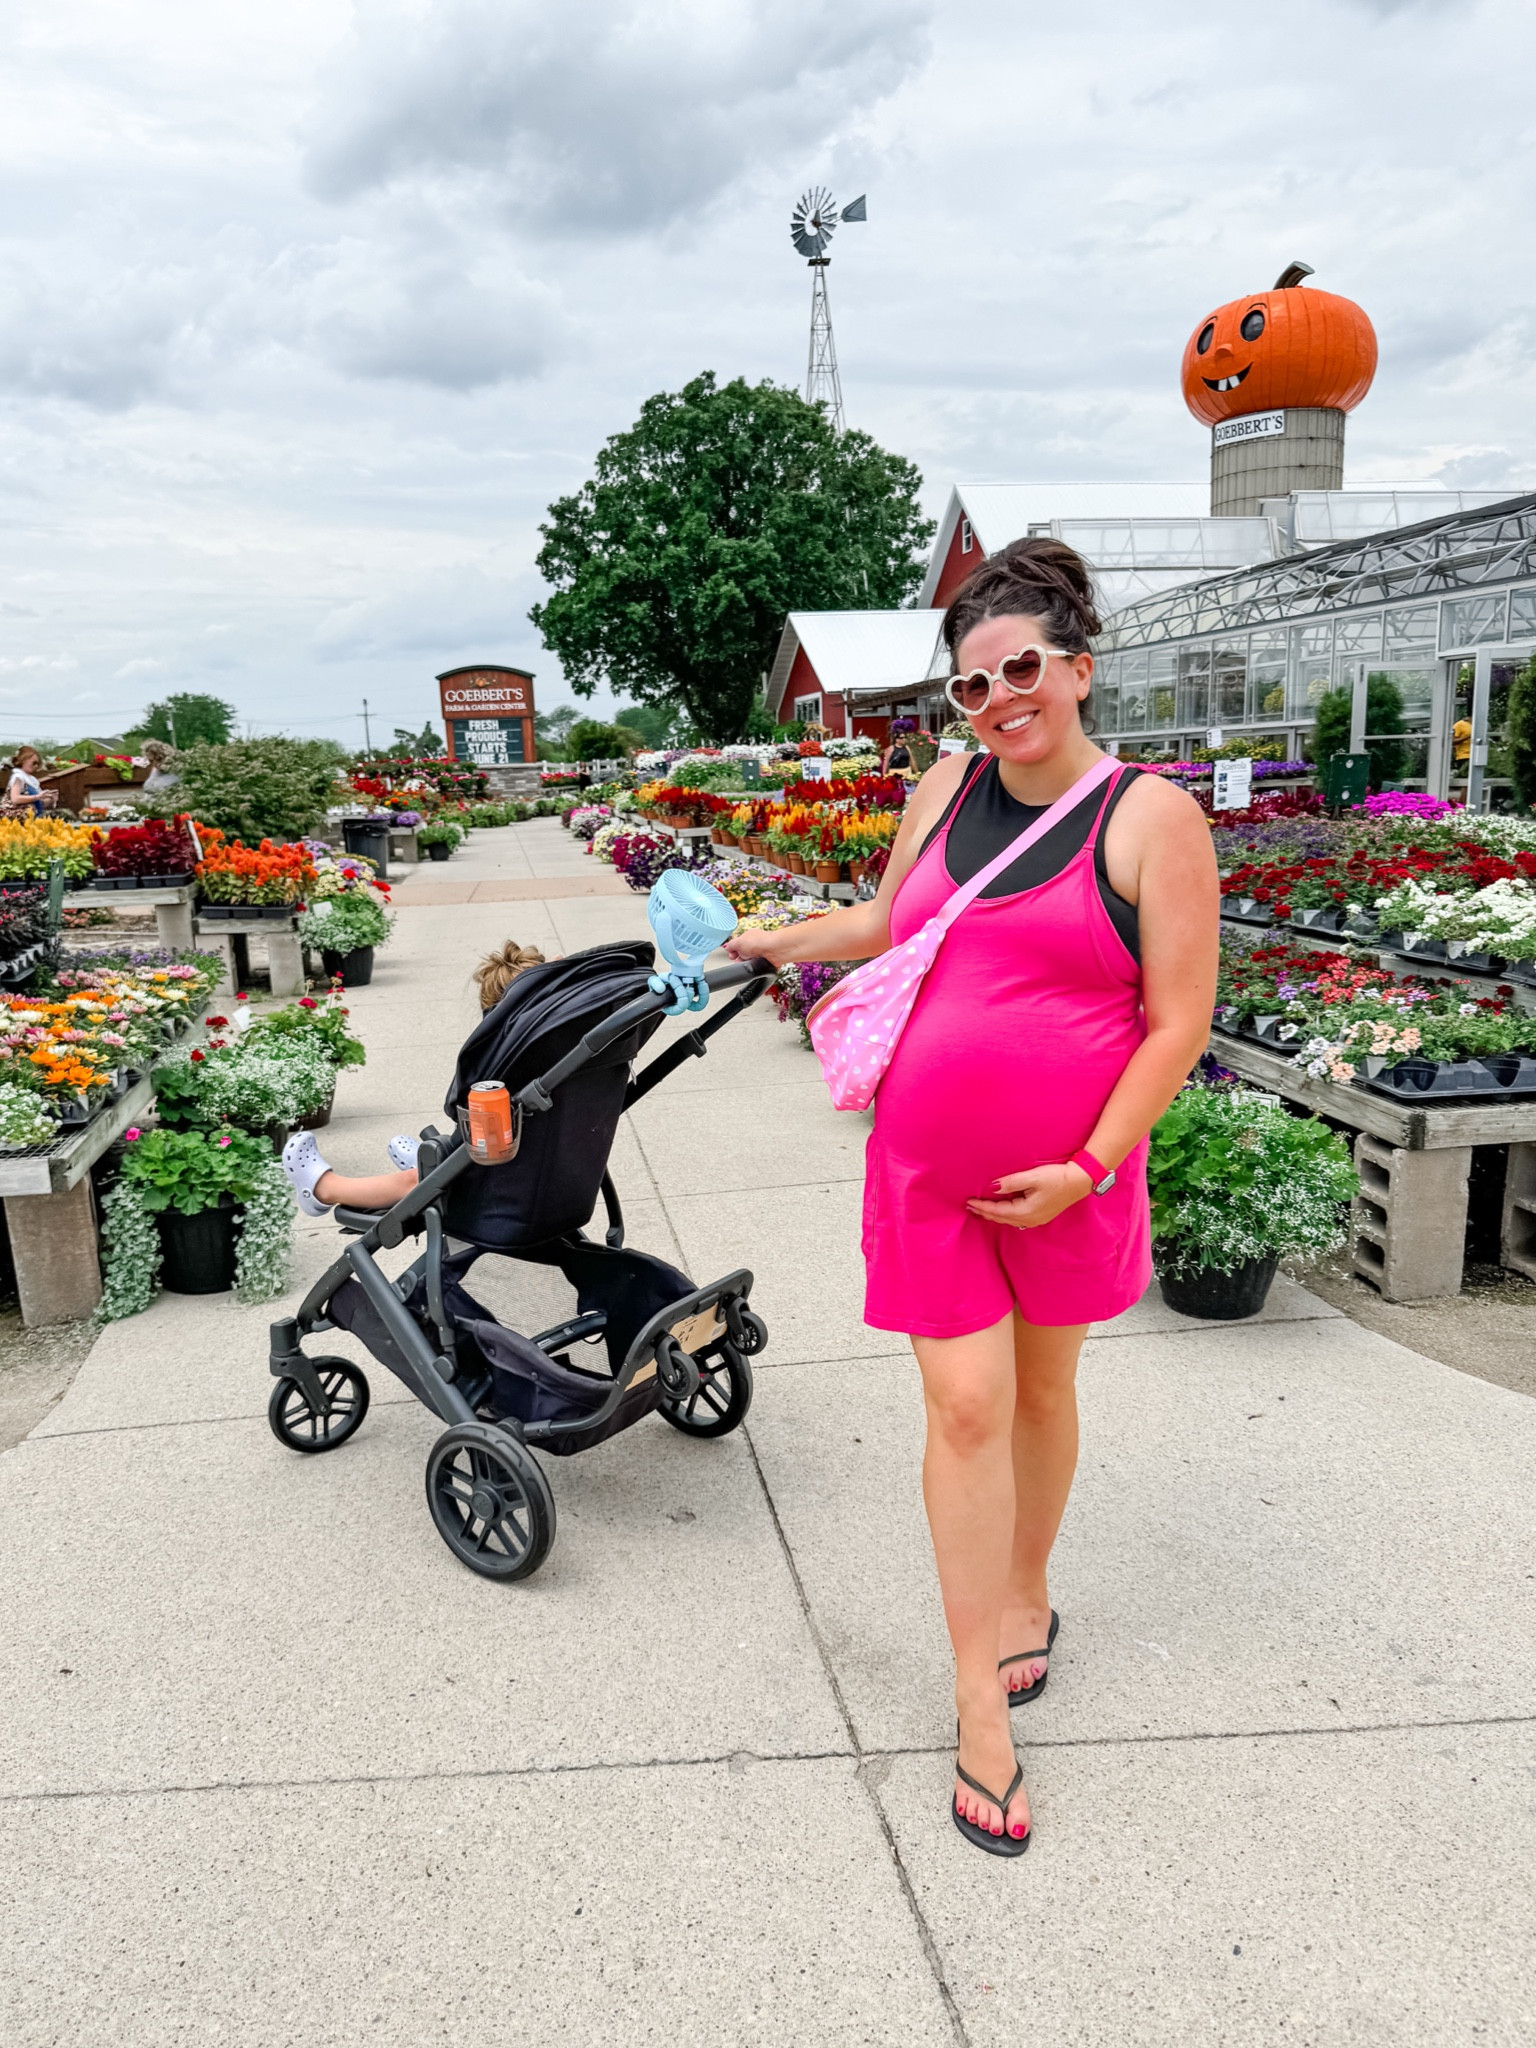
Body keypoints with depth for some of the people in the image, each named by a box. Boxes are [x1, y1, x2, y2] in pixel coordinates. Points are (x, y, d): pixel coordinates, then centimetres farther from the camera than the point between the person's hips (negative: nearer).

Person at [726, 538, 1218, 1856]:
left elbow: (1180, 1020, -10)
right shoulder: (949, 786, 5)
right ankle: (984, 1707, 14)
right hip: (927, 1167, 2)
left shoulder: (1150, 818, -8)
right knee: (965, 1406, 1)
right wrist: (779, 941, 21)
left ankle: (1026, 1599, 41)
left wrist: (1089, 1167, -15)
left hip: (1065, 1177, -2)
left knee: (1041, 1386, 15)